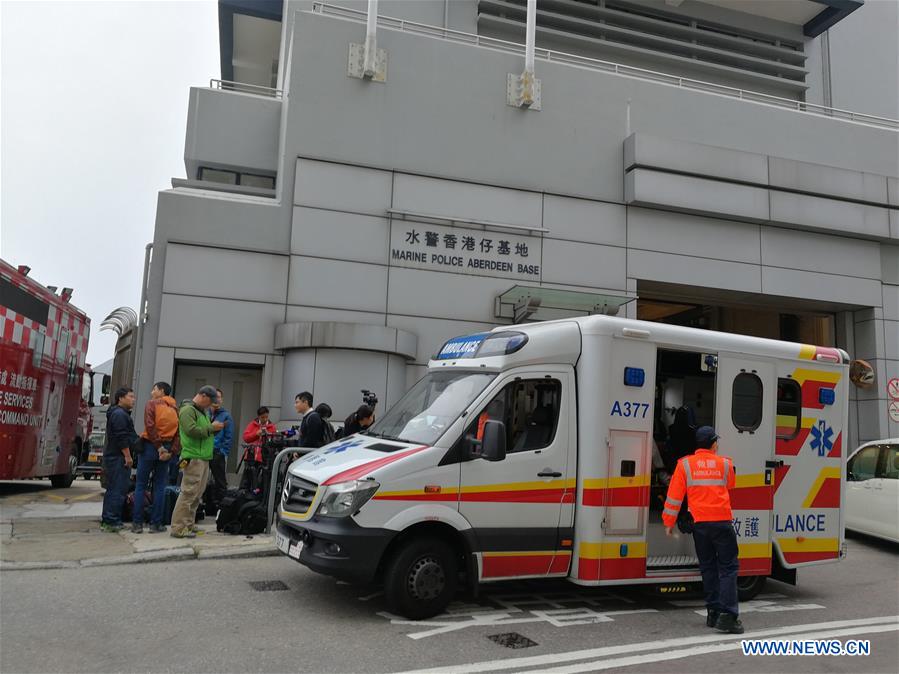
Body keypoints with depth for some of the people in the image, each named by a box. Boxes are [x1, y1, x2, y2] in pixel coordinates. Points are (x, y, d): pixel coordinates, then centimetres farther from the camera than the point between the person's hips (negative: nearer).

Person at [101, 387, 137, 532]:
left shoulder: (120, 413, 21)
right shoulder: (119, 414, -14)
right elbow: (122, 438, -21)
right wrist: (128, 456, -20)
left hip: (113, 457, 12)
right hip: (119, 458, -12)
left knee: (112, 489, 15)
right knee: (118, 490, -10)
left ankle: (106, 520, 21)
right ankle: (112, 522, -9)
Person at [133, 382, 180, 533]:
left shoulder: (152, 404, -1)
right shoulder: (175, 409, 11)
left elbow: (150, 426, -15)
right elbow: (179, 432, 0)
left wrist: (158, 447, -13)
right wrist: (171, 452, -6)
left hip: (150, 446, -3)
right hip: (167, 449, 3)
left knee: (141, 485, 5)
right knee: (160, 487, 7)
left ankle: (137, 523, 4)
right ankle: (156, 524, 7)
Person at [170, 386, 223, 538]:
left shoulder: (202, 411, 22)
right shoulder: (188, 410, -8)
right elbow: (192, 430, -21)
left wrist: (215, 429, 7)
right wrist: (211, 427, -12)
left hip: (204, 457, 10)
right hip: (193, 458, -10)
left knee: (197, 494, 11)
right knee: (189, 493, -10)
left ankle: (189, 524, 18)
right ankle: (178, 528, -8)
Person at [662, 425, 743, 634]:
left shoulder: (685, 464, 2)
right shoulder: (725, 463, 4)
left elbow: (674, 496, 0)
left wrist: (668, 522, 7)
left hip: (699, 524, 1)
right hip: (722, 522, -1)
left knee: (708, 568, 13)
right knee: (728, 567, 2)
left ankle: (713, 612, 16)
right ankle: (727, 615, -8)